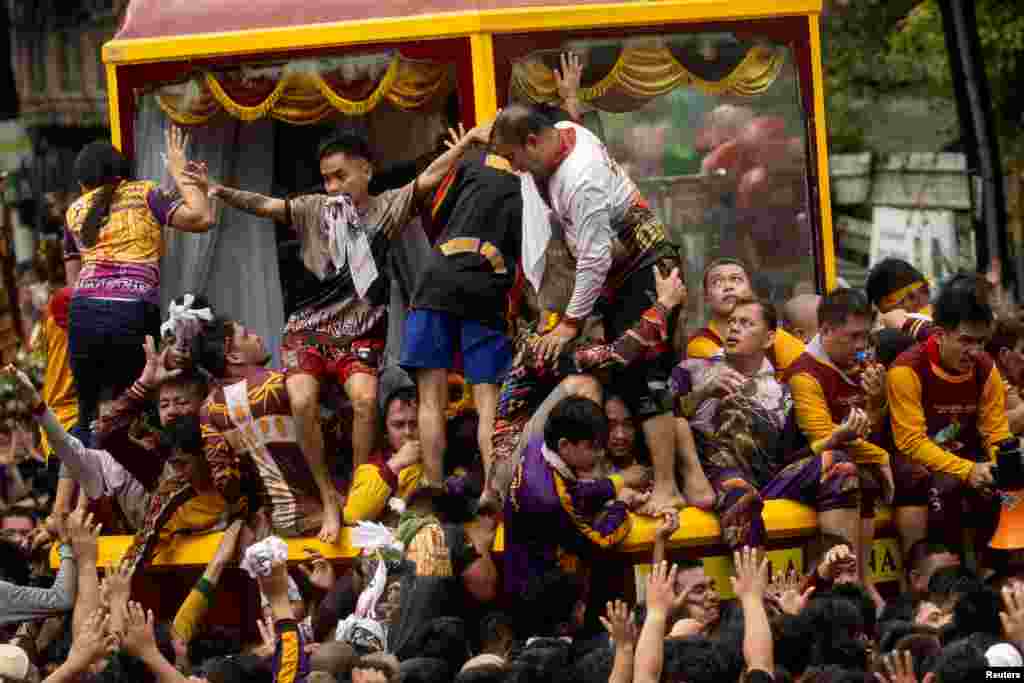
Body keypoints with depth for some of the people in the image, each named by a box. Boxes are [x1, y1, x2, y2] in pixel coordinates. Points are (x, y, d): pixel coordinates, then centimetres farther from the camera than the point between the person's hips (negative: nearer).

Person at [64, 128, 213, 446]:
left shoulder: (76, 212, 24)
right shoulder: (144, 194, 14)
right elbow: (201, 218, 3)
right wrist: (179, 173, 15)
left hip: (84, 311, 3)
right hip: (133, 313, -3)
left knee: (89, 416, 13)